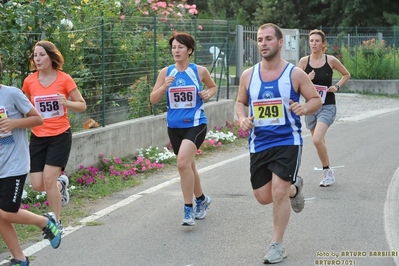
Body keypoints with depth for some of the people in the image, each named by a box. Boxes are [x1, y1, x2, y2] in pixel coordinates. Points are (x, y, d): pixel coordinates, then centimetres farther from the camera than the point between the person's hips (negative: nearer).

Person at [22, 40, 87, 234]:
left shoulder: (64, 79, -9)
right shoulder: (29, 81, -2)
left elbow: (82, 105, -1)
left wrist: (66, 102, -21)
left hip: (60, 135, -3)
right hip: (38, 137, 4)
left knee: (48, 179, -12)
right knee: (37, 185, 0)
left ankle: (56, 223, 7)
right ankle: (60, 182, 36)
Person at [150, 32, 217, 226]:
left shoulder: (200, 71, -3)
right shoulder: (166, 72, 0)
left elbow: (213, 87, 16)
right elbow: (153, 99, -1)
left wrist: (208, 94, -6)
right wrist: (164, 86, -18)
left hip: (195, 124, -4)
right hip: (174, 126, 4)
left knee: (183, 162, -23)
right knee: (188, 165, 17)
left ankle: (188, 210, -14)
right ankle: (201, 199, 40)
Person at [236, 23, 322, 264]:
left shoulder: (295, 74, -7)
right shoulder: (248, 75, 2)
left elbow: (317, 99, 1)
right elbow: (241, 102, 16)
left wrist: (304, 108, -21)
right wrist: (242, 118, -6)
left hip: (287, 142, -4)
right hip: (258, 144, 4)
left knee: (279, 192, -13)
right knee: (264, 197, 7)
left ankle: (278, 245, 4)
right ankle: (294, 188, 41)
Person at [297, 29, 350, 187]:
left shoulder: (331, 60, -4)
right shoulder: (304, 61, -1)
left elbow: (346, 75, 11)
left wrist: (337, 86, -4)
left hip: (327, 107, -3)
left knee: (317, 140, -20)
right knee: (320, 142, 13)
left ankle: (327, 172, -2)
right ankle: (327, 173, 29)